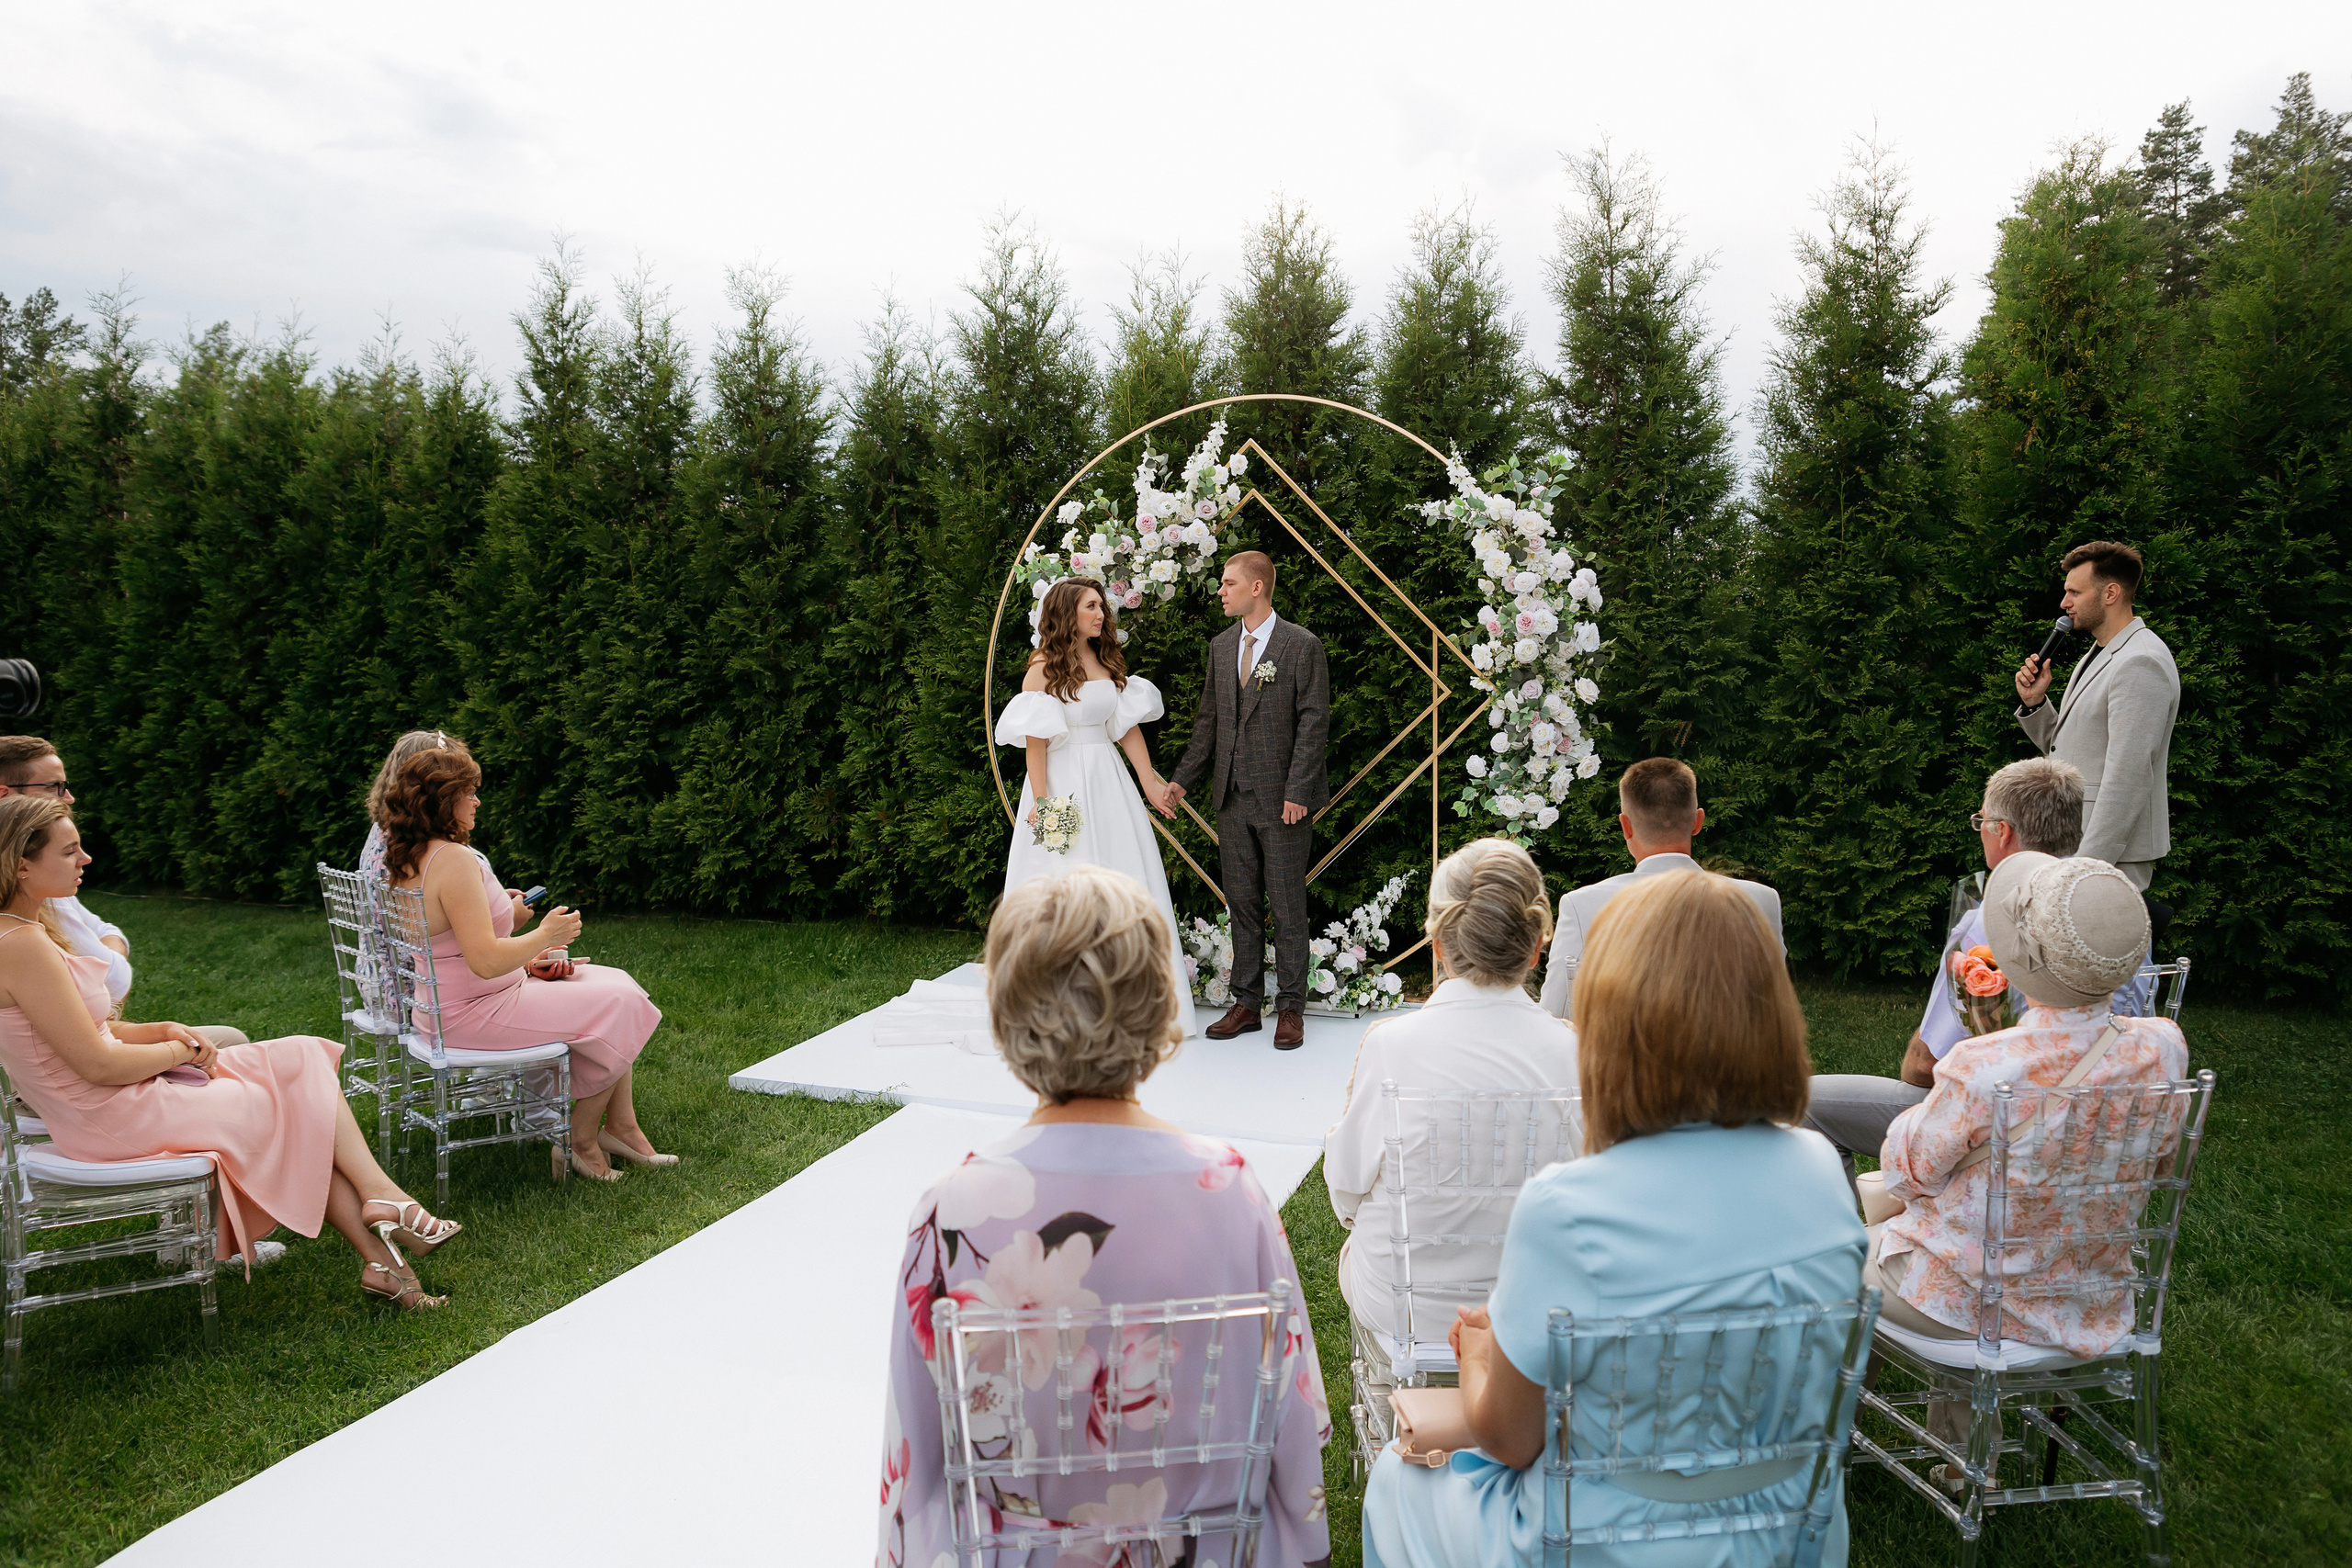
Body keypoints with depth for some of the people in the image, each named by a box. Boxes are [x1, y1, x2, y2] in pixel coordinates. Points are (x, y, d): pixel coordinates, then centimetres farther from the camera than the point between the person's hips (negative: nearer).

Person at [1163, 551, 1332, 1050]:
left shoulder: (1302, 645, -6)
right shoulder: (1221, 646, 12)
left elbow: (1313, 723, -9)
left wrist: (1297, 793, -15)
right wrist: (1182, 781, 9)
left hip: (1283, 800, -5)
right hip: (1233, 800, 6)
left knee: (1287, 907, 3)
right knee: (1242, 905, 10)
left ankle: (1290, 1008, 13)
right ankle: (1246, 1004, 20)